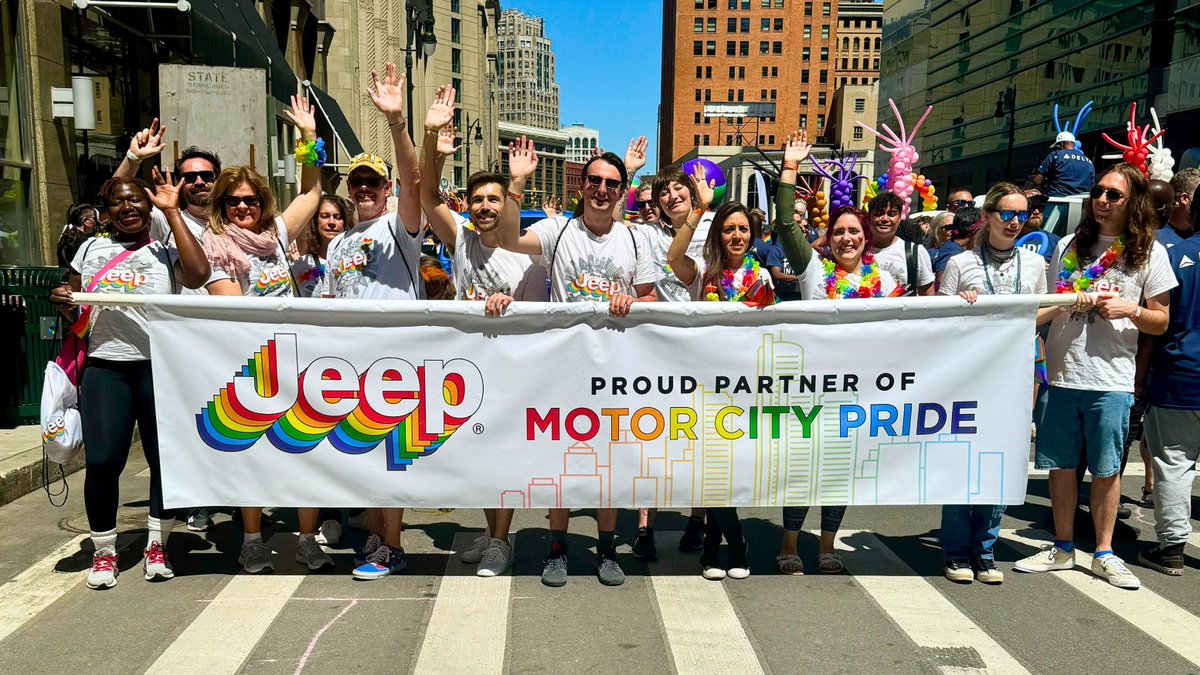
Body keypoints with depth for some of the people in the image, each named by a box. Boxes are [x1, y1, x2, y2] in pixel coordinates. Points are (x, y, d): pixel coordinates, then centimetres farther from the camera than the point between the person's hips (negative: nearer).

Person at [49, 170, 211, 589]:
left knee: (165, 458, 3)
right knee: (102, 461, -3)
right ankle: (103, 552, 15)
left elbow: (199, 275, -16)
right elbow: (73, 312, 23)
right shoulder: (92, 249, 16)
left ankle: (156, 547, 20)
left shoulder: (167, 252, 7)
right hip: (105, 367, 2)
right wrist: (63, 302, -2)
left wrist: (171, 212, -10)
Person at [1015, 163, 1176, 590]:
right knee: (1060, 464, 8)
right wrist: (1065, 303, -4)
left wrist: (1131, 310, -14)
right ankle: (1062, 549, 21)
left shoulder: (1149, 252, 4)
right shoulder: (1069, 245, 10)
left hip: (1111, 380, -2)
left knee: (1105, 469, 4)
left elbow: (1161, 322, 4)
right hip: (1061, 374, 2)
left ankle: (1104, 554, 18)